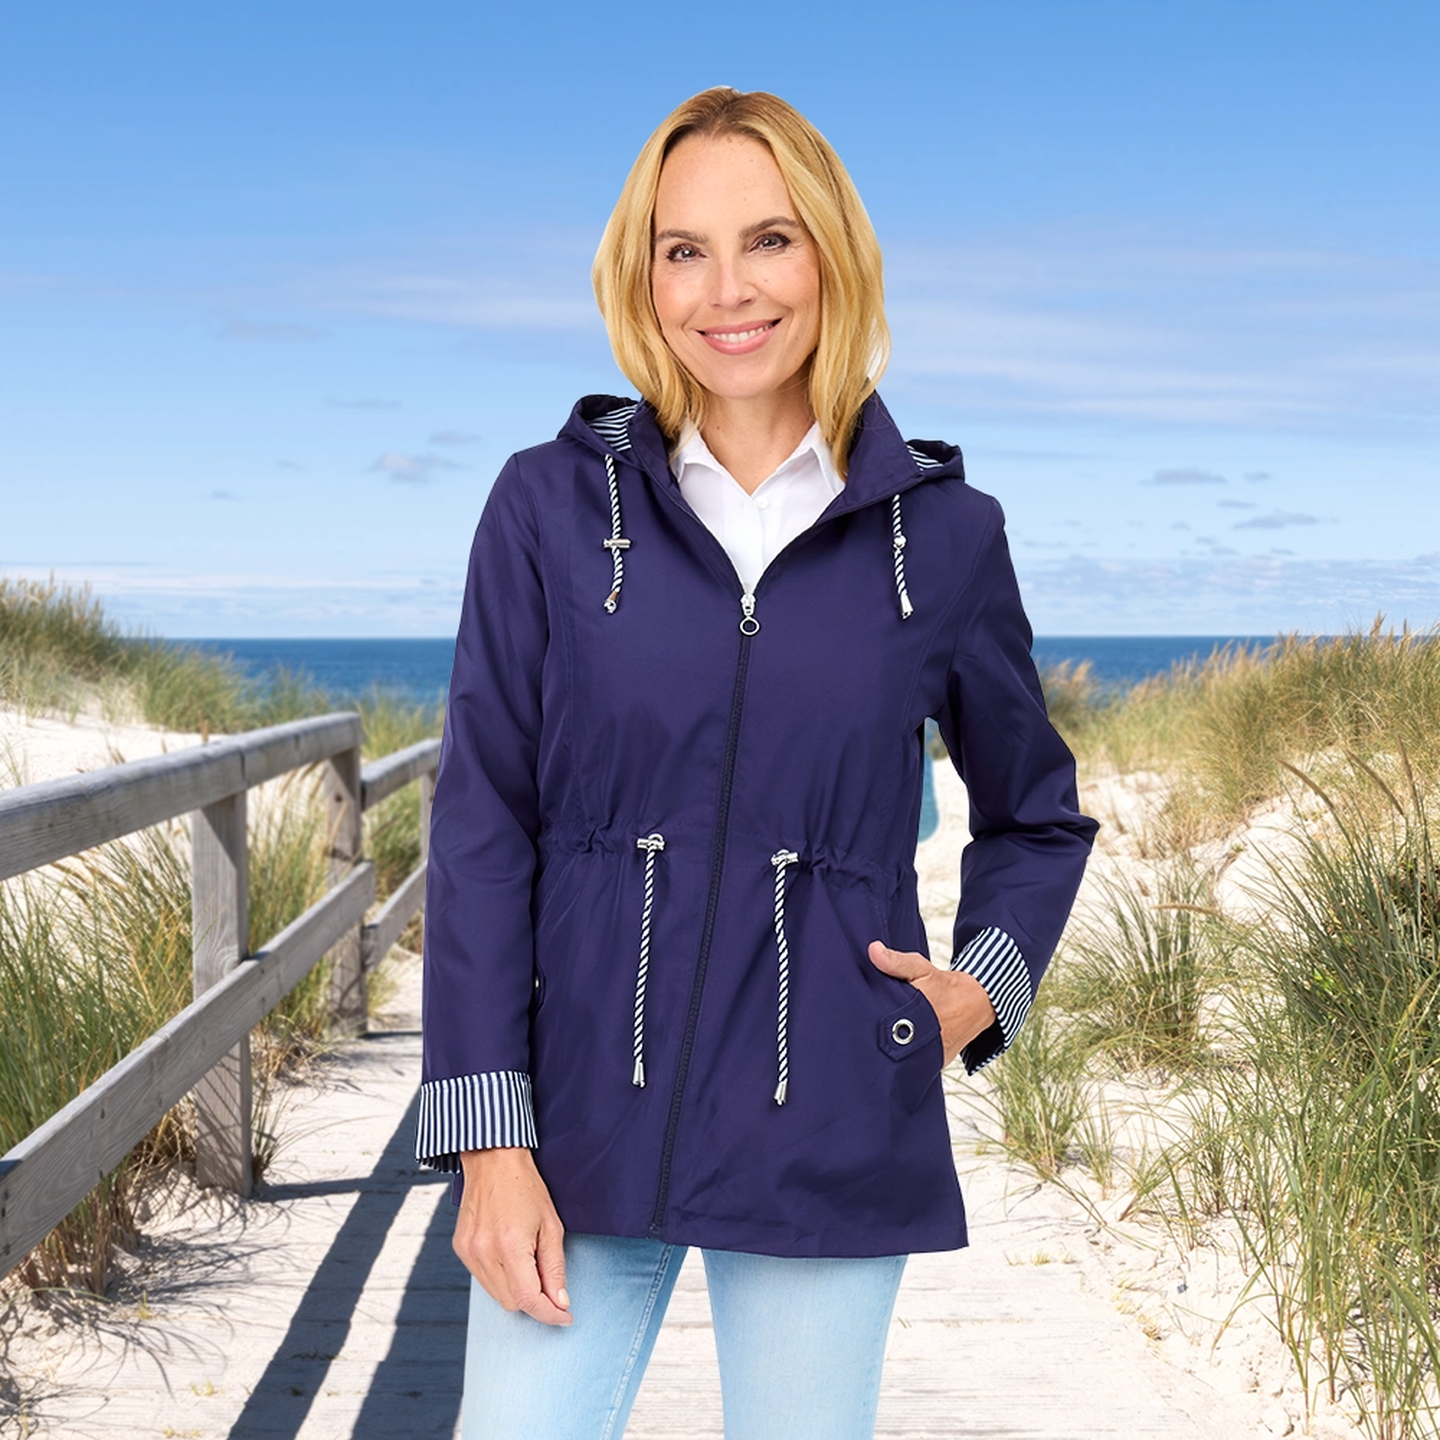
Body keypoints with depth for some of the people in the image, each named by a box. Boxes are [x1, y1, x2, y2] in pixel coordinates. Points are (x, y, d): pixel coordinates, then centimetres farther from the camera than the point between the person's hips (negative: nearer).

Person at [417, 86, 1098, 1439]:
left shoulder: (942, 533, 2)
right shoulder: (552, 506, 0)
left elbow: (1036, 817, 17)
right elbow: (482, 830, -1)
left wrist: (985, 983, -1)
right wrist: (488, 1139, -6)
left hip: (833, 1138, 1)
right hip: (585, 1116, 0)